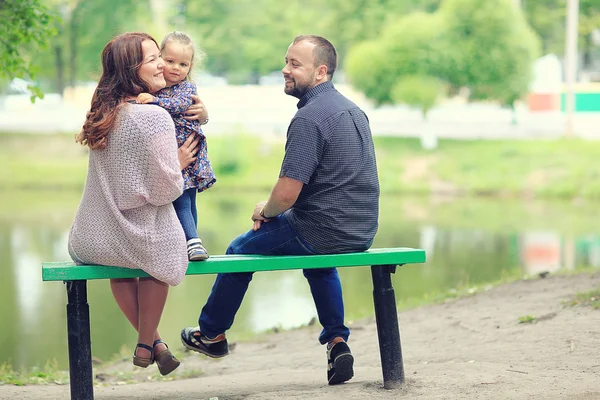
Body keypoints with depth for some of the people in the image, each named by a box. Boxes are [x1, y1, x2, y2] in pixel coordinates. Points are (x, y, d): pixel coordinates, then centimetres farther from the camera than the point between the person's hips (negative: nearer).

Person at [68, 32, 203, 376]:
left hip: (88, 244, 6)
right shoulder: (155, 117, -17)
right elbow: (163, 189, -17)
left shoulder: (105, 113, 7)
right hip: (136, 242, -6)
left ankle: (152, 339, 45)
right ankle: (146, 344, 36)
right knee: (156, 255, 30)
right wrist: (178, 164, 5)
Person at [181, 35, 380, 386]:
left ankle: (212, 334, 35)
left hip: (325, 233, -8)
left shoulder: (309, 118, -20)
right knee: (317, 256, 40)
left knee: (240, 249, 15)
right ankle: (337, 341, 23)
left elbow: (287, 193, -25)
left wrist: (265, 210, -2)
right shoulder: (352, 109, 10)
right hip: (361, 233, 8)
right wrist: (275, 210, 14)